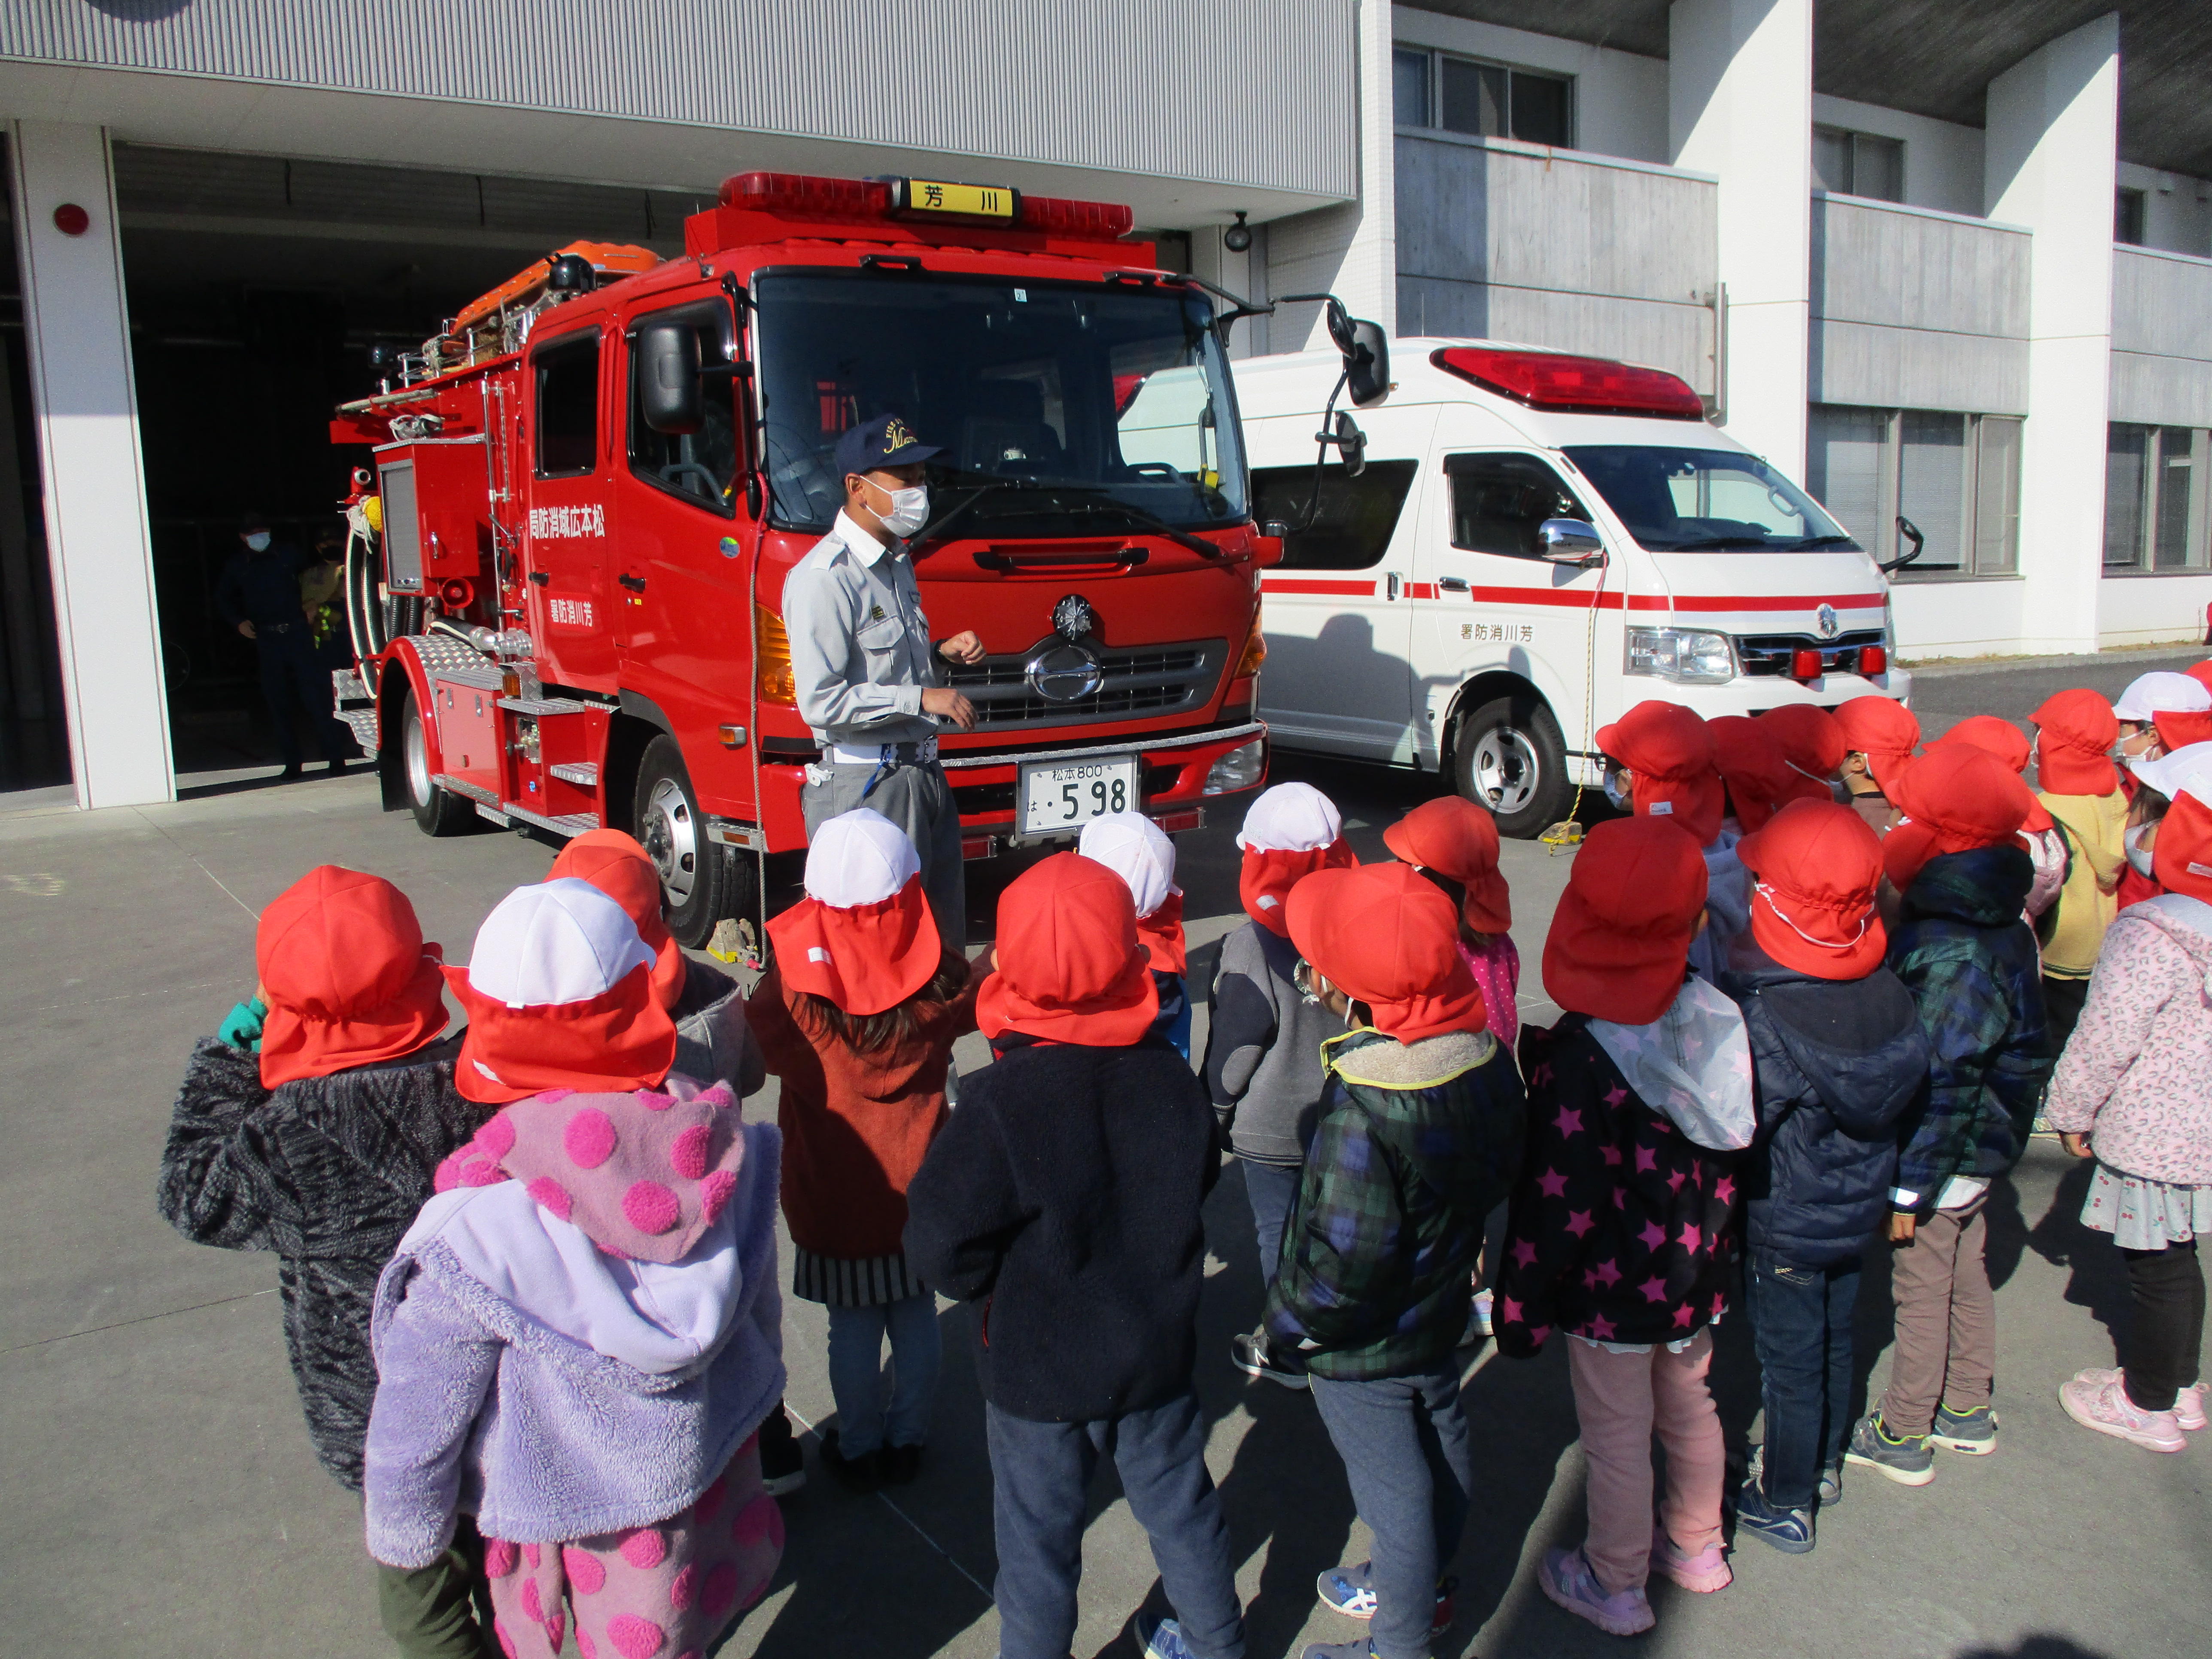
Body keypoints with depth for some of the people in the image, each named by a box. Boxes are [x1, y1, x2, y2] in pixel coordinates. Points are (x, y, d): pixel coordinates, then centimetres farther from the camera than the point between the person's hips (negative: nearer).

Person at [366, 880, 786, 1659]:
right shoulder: (729, 1156, -19)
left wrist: (404, 1538, 3)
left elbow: (418, 1424, -17)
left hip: (566, 1527, -3)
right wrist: (751, 1407, 18)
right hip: (712, 1489, 3)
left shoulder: (478, 1233, -31)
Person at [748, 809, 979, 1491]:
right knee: (917, 1317, 19)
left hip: (834, 1195, -1)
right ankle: (907, 1440, 35)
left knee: (853, 1327, 15)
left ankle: (859, 1448, 32)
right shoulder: (937, 979, -16)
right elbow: (976, 1000, 7)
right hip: (919, 1185, 2)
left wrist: (747, 979, 8)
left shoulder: (795, 988, -23)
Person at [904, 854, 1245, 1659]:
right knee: (1178, 1504, 25)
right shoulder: (1169, 1076, -12)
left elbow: (940, 1241, -23)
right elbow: (1199, 1176, 4)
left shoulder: (1002, 1102, -27)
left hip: (1037, 1369, -4)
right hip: (1159, 1350, 5)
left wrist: (995, 1292, -4)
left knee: (1039, 1540, 15)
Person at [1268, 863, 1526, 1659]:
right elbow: (1498, 1168, 3)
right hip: (1442, 1308, 8)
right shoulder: (1485, 1055, -14)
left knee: (1393, 1488, 12)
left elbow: (1343, 1264, -29)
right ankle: (1425, 1584, 52)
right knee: (1440, 1442, 27)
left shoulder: (1363, 1113, -37)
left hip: (1366, 1347, -8)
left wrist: (1287, 1320, -13)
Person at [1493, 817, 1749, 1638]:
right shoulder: (1714, 1015, -11)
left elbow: (1557, 1201, -24)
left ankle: (1617, 1589, 35)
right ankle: (1695, 1547, 48)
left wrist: (1522, 1306, -11)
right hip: (1694, 1266, 6)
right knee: (1689, 1407, 26)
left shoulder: (1582, 1059, -31)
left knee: (1617, 1439, 14)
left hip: (1613, 1288, -6)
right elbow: (1733, 1142, 3)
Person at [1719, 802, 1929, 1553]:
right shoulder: (1889, 993, -12)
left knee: (1789, 1359, 11)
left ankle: (1784, 1504, 30)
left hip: (1784, 1224, -6)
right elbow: (1905, 1087, 2)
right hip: (1859, 1208, 6)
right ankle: (1824, 1467, 46)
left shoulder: (1762, 1015, -32)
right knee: (1833, 1341, 25)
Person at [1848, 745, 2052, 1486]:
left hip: (1944, 1155, -9)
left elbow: (1945, 1082, -27)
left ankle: (1902, 1438, 24)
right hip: (1981, 1146, 9)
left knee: (1921, 1292, 7)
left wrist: (1909, 1188, -19)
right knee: (1965, 1275, 23)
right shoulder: (2000, 927, -1)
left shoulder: (1954, 958, -31)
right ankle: (1966, 1410, 40)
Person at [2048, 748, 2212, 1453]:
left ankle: (2147, 1405, 27)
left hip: (2151, 1140, -8)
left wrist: (2072, 1112, -5)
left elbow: (2105, 1041, -22)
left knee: (2154, 1269, 9)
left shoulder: (2151, 938, -29)